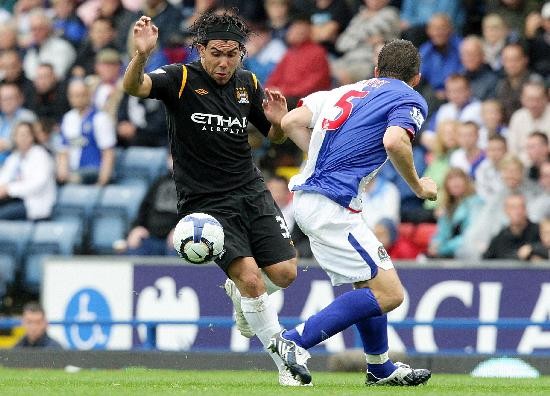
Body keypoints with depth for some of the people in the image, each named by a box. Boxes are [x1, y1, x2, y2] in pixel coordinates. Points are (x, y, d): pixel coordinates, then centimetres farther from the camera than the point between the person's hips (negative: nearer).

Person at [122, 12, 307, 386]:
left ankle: (239, 292, 29)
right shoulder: (181, 79, -10)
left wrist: (279, 122, -8)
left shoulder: (247, 84, 5)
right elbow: (133, 87, -29)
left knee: (284, 273, -6)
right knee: (251, 279, -17)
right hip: (205, 201, -5)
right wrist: (141, 55, -50)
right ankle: (287, 366, -1)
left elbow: (275, 136, 17)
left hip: (251, 190, 5)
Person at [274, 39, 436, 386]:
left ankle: (381, 368, 29)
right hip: (331, 206, -9)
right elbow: (394, 142, -20)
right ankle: (295, 340, -16)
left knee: (370, 284, 22)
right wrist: (418, 187, -6)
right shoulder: (411, 100, 1)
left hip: (308, 196, 9)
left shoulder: (349, 91, 21)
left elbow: (291, 122, 13)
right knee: (389, 294, -10)